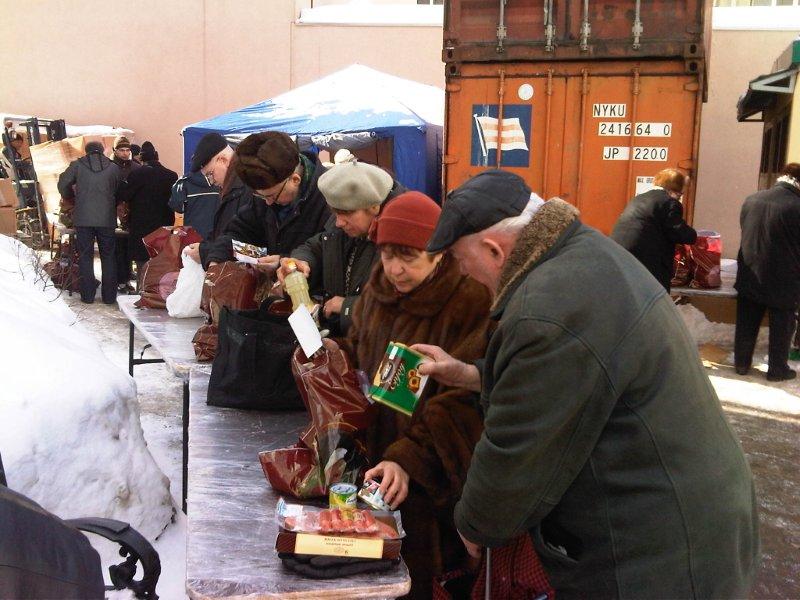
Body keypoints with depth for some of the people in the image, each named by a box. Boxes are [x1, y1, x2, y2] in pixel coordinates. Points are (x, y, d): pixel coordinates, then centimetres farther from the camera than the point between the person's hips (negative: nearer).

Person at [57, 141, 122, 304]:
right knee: (108, 257, 8)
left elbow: (63, 184, 1)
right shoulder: (114, 168, 4)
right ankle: (109, 296, 9)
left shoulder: (77, 165, 3)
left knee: (85, 256, 8)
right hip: (107, 219, 0)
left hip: (83, 219, 0)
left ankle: (87, 295, 8)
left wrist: (71, 197, 20)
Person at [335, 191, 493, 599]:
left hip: (436, 477, -6)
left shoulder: (471, 301, -20)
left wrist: (408, 459, -33)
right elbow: (355, 352, 16)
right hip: (378, 458, 6)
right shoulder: (379, 289, 3)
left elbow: (461, 401, -24)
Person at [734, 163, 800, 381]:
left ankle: (741, 363, 28)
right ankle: (777, 369, 24)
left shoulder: (751, 199, -4)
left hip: (750, 277, 4)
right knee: (781, 327, 13)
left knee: (746, 325, 17)